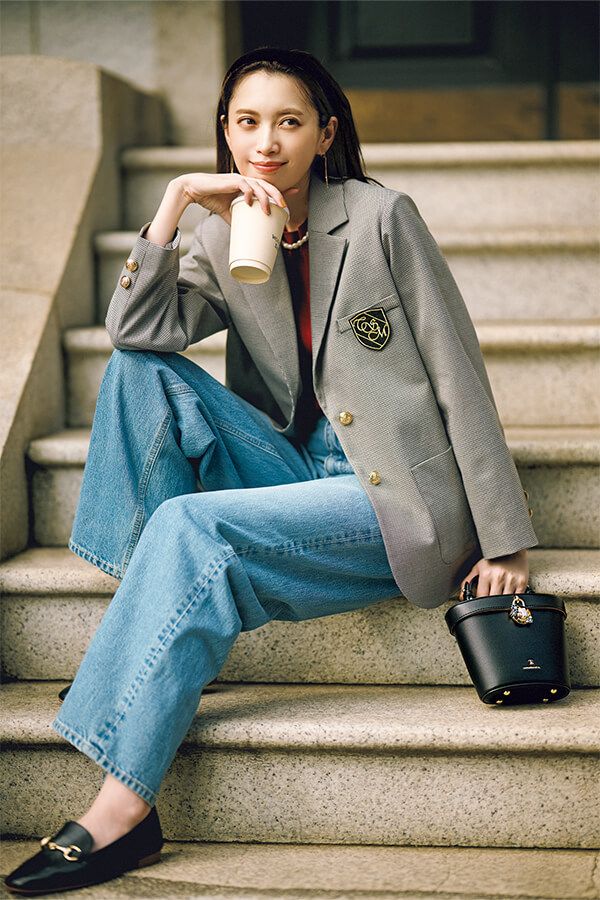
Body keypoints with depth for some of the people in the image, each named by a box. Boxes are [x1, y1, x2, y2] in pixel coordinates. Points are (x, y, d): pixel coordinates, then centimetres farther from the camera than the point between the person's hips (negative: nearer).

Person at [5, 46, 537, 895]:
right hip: (301, 470, 6)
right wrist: (176, 201, -13)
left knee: (192, 527, -27)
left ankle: (125, 807, -27)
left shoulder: (379, 217, -8)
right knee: (141, 376, -10)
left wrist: (504, 540, -12)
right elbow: (136, 330, -6)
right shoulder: (226, 236, 8)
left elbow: (459, 376, -9)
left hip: (402, 501, -6)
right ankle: (147, 616, -12)